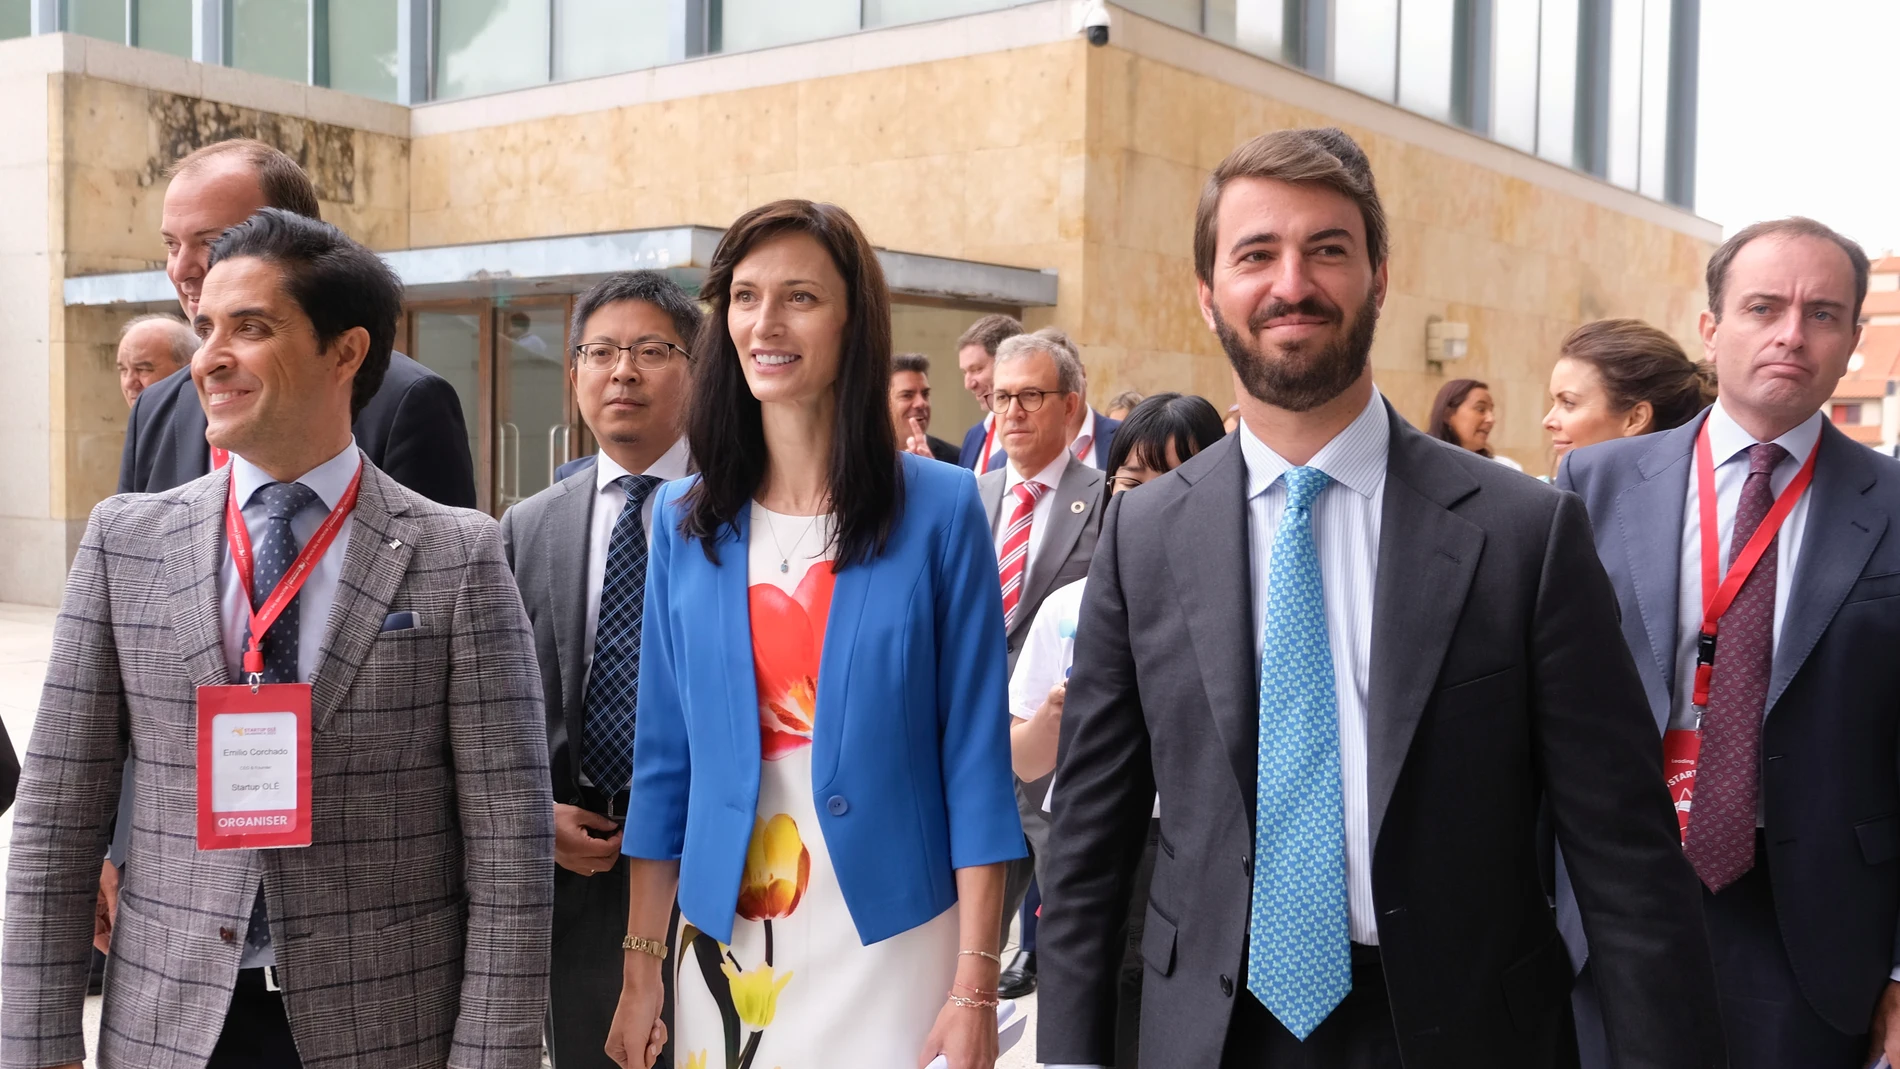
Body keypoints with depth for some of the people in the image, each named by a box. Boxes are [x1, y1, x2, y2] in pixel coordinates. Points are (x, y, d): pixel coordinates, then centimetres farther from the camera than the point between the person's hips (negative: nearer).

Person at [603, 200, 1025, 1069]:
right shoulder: (683, 521, 1)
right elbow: (665, 759, 5)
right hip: (724, 949, 3)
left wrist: (974, 991, -10)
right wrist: (641, 970, 5)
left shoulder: (939, 508, -8)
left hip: (891, 945, -3)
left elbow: (976, 759, -8)